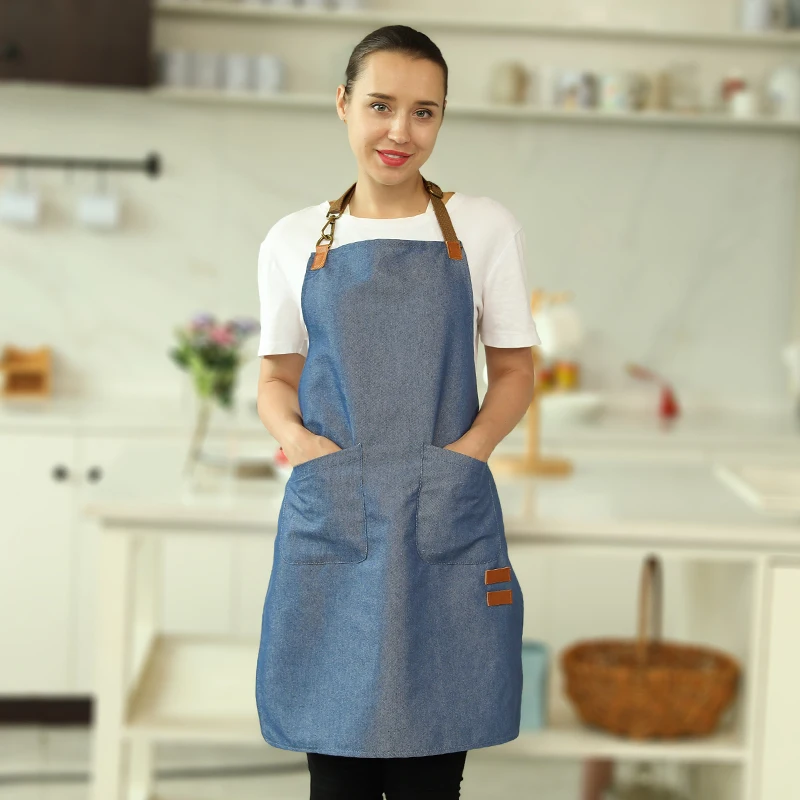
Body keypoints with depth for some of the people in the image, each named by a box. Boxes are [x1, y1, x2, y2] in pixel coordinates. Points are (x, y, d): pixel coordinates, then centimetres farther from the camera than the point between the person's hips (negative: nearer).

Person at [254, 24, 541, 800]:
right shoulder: (294, 239, 9)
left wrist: (470, 448, -9)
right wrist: (294, 435, -6)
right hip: (329, 520, 1)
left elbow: (514, 369, 8)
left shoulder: (483, 227, 5)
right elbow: (277, 377, 15)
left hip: (446, 523, -1)